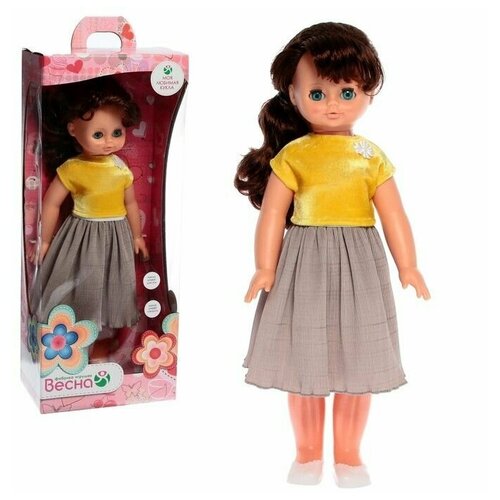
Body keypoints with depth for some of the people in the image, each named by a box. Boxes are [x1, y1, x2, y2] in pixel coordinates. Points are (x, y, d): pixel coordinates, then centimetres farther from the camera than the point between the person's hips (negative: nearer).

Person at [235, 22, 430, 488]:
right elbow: (272, 214, -4)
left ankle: (348, 454, 24)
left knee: (356, 364, 7)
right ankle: (307, 453, 25)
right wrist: (265, 268, -10)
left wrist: (408, 267, -6)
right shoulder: (292, 156, -3)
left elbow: (394, 216, 1)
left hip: (358, 264, 1)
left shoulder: (372, 157, 1)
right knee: (304, 361, 8)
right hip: (305, 264, -1)